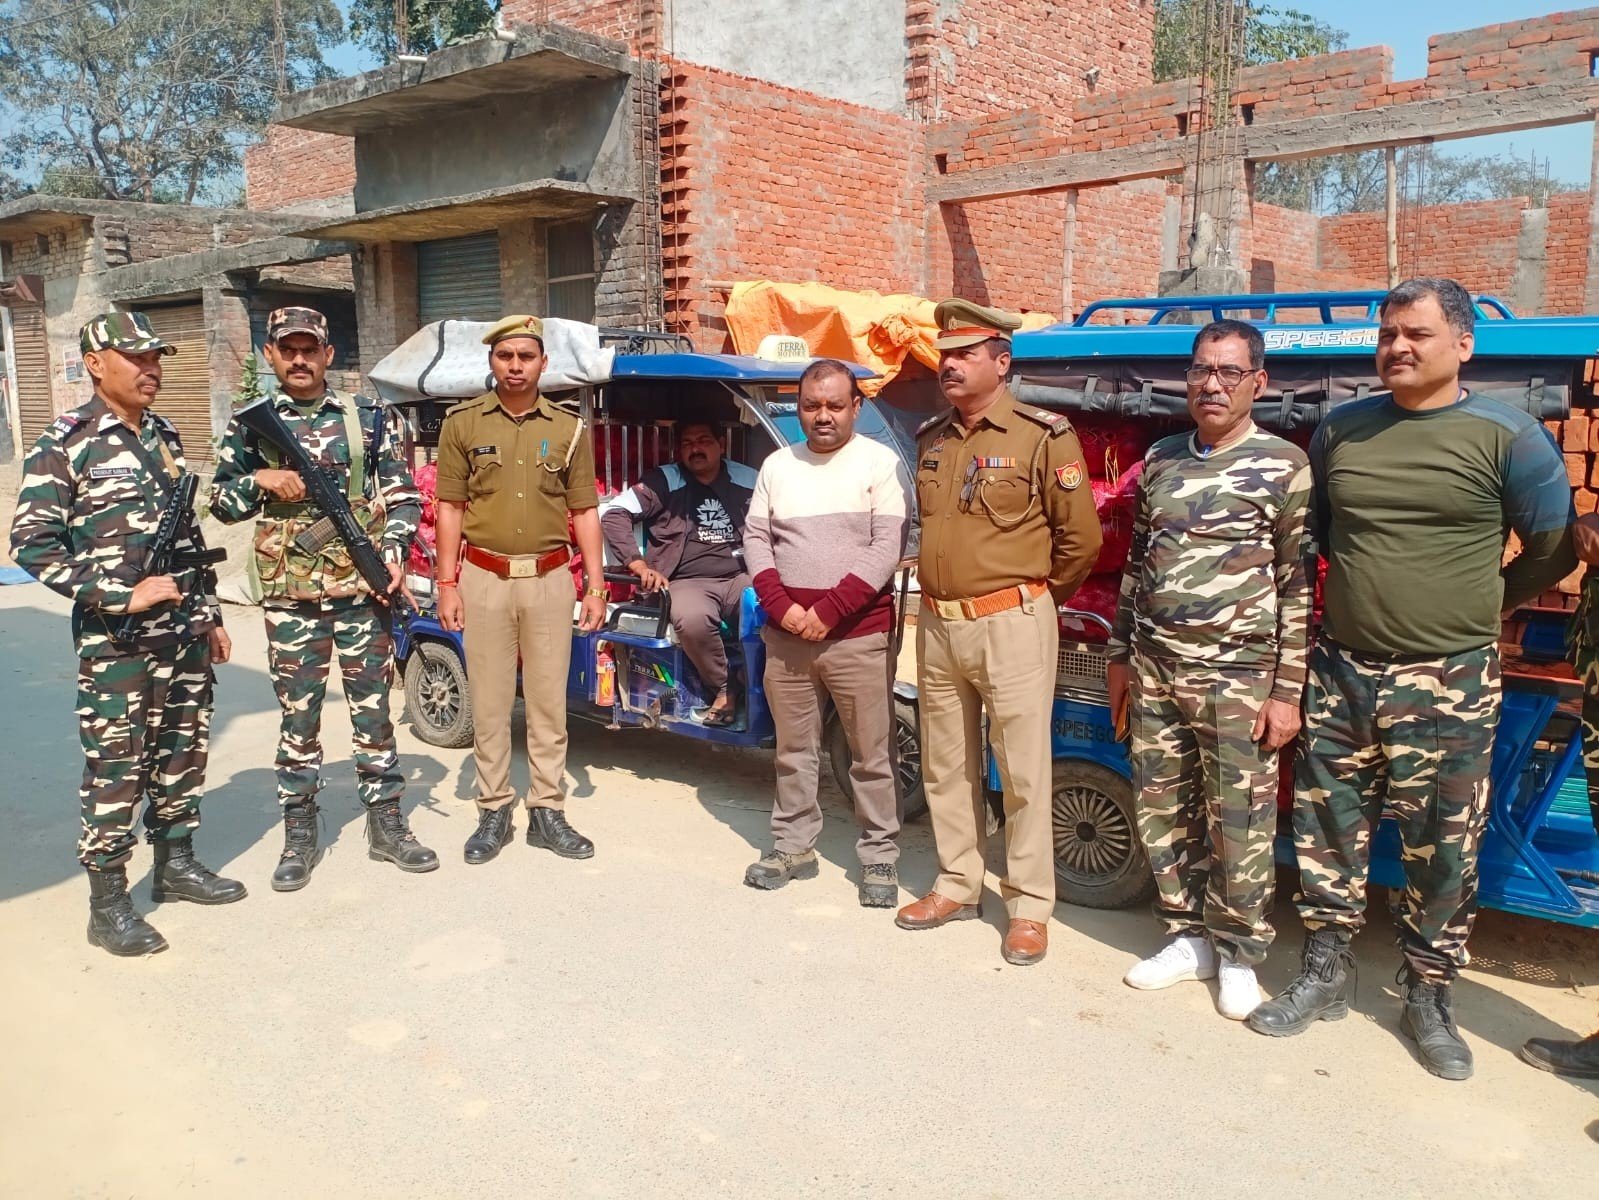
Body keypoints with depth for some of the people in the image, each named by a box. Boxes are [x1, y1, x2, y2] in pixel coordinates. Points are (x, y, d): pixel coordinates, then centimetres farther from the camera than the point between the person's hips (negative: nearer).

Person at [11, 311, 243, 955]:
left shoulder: (165, 436, 12)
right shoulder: (65, 443, -8)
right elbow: (31, 543, -13)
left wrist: (209, 614, 16)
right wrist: (122, 595, -20)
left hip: (185, 633, 6)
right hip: (115, 641, -6)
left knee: (183, 752, 14)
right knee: (115, 768, -1)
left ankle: (176, 862, 30)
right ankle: (108, 904, 10)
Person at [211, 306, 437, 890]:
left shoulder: (368, 416, 5)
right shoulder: (251, 424, 6)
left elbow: (403, 494, 5)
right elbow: (220, 502, 11)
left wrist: (394, 552, -9)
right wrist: (260, 481, -9)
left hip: (363, 588, 0)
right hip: (290, 598, 0)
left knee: (372, 710, 7)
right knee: (297, 716, 7)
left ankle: (386, 823, 18)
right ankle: (299, 834, 19)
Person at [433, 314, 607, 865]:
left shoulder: (568, 427, 5)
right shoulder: (463, 423, 3)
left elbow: (585, 511, 6)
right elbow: (451, 507, 4)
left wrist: (596, 586, 1)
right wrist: (446, 583, -2)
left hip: (549, 578, 1)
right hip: (484, 578, 0)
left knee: (549, 700, 7)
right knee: (489, 701, 6)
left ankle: (547, 811, 17)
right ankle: (494, 812, 17)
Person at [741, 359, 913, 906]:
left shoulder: (881, 463, -2)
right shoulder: (777, 466, 12)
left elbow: (888, 547, -9)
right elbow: (756, 537, 10)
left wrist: (829, 611, -14)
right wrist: (782, 606, -5)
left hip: (858, 635, -4)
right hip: (785, 634, 4)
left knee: (871, 753, 1)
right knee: (793, 750, 12)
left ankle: (880, 857, 12)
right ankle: (793, 847, 24)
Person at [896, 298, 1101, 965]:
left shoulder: (1043, 436, -9)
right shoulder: (930, 438, 11)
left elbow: (1081, 537, -6)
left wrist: (1035, 598, 4)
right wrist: (937, 593, 16)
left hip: (1010, 625, -6)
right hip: (937, 624, 7)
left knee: (1022, 770, 2)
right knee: (945, 765, 14)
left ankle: (1029, 906, 15)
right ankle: (957, 886, 30)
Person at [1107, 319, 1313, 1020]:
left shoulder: (1284, 465, -4)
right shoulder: (1160, 459, 11)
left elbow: (1299, 584, -6)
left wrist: (1287, 691, -9)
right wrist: (1121, 657, 15)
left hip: (1238, 675, -5)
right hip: (1155, 668, 5)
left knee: (1239, 824, 3)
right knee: (1161, 813, 11)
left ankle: (1238, 955, 22)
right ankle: (1189, 938, 29)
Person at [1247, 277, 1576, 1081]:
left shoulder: (1507, 439, -5)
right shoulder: (1339, 430, 6)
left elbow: (1554, 551, 4)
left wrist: (1478, 604, 7)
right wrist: (1365, 593, 11)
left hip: (1446, 685, -3)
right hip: (1341, 671, 4)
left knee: (1443, 851, 7)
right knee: (1326, 829, 11)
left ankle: (1429, 997, 25)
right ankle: (1326, 975, 28)